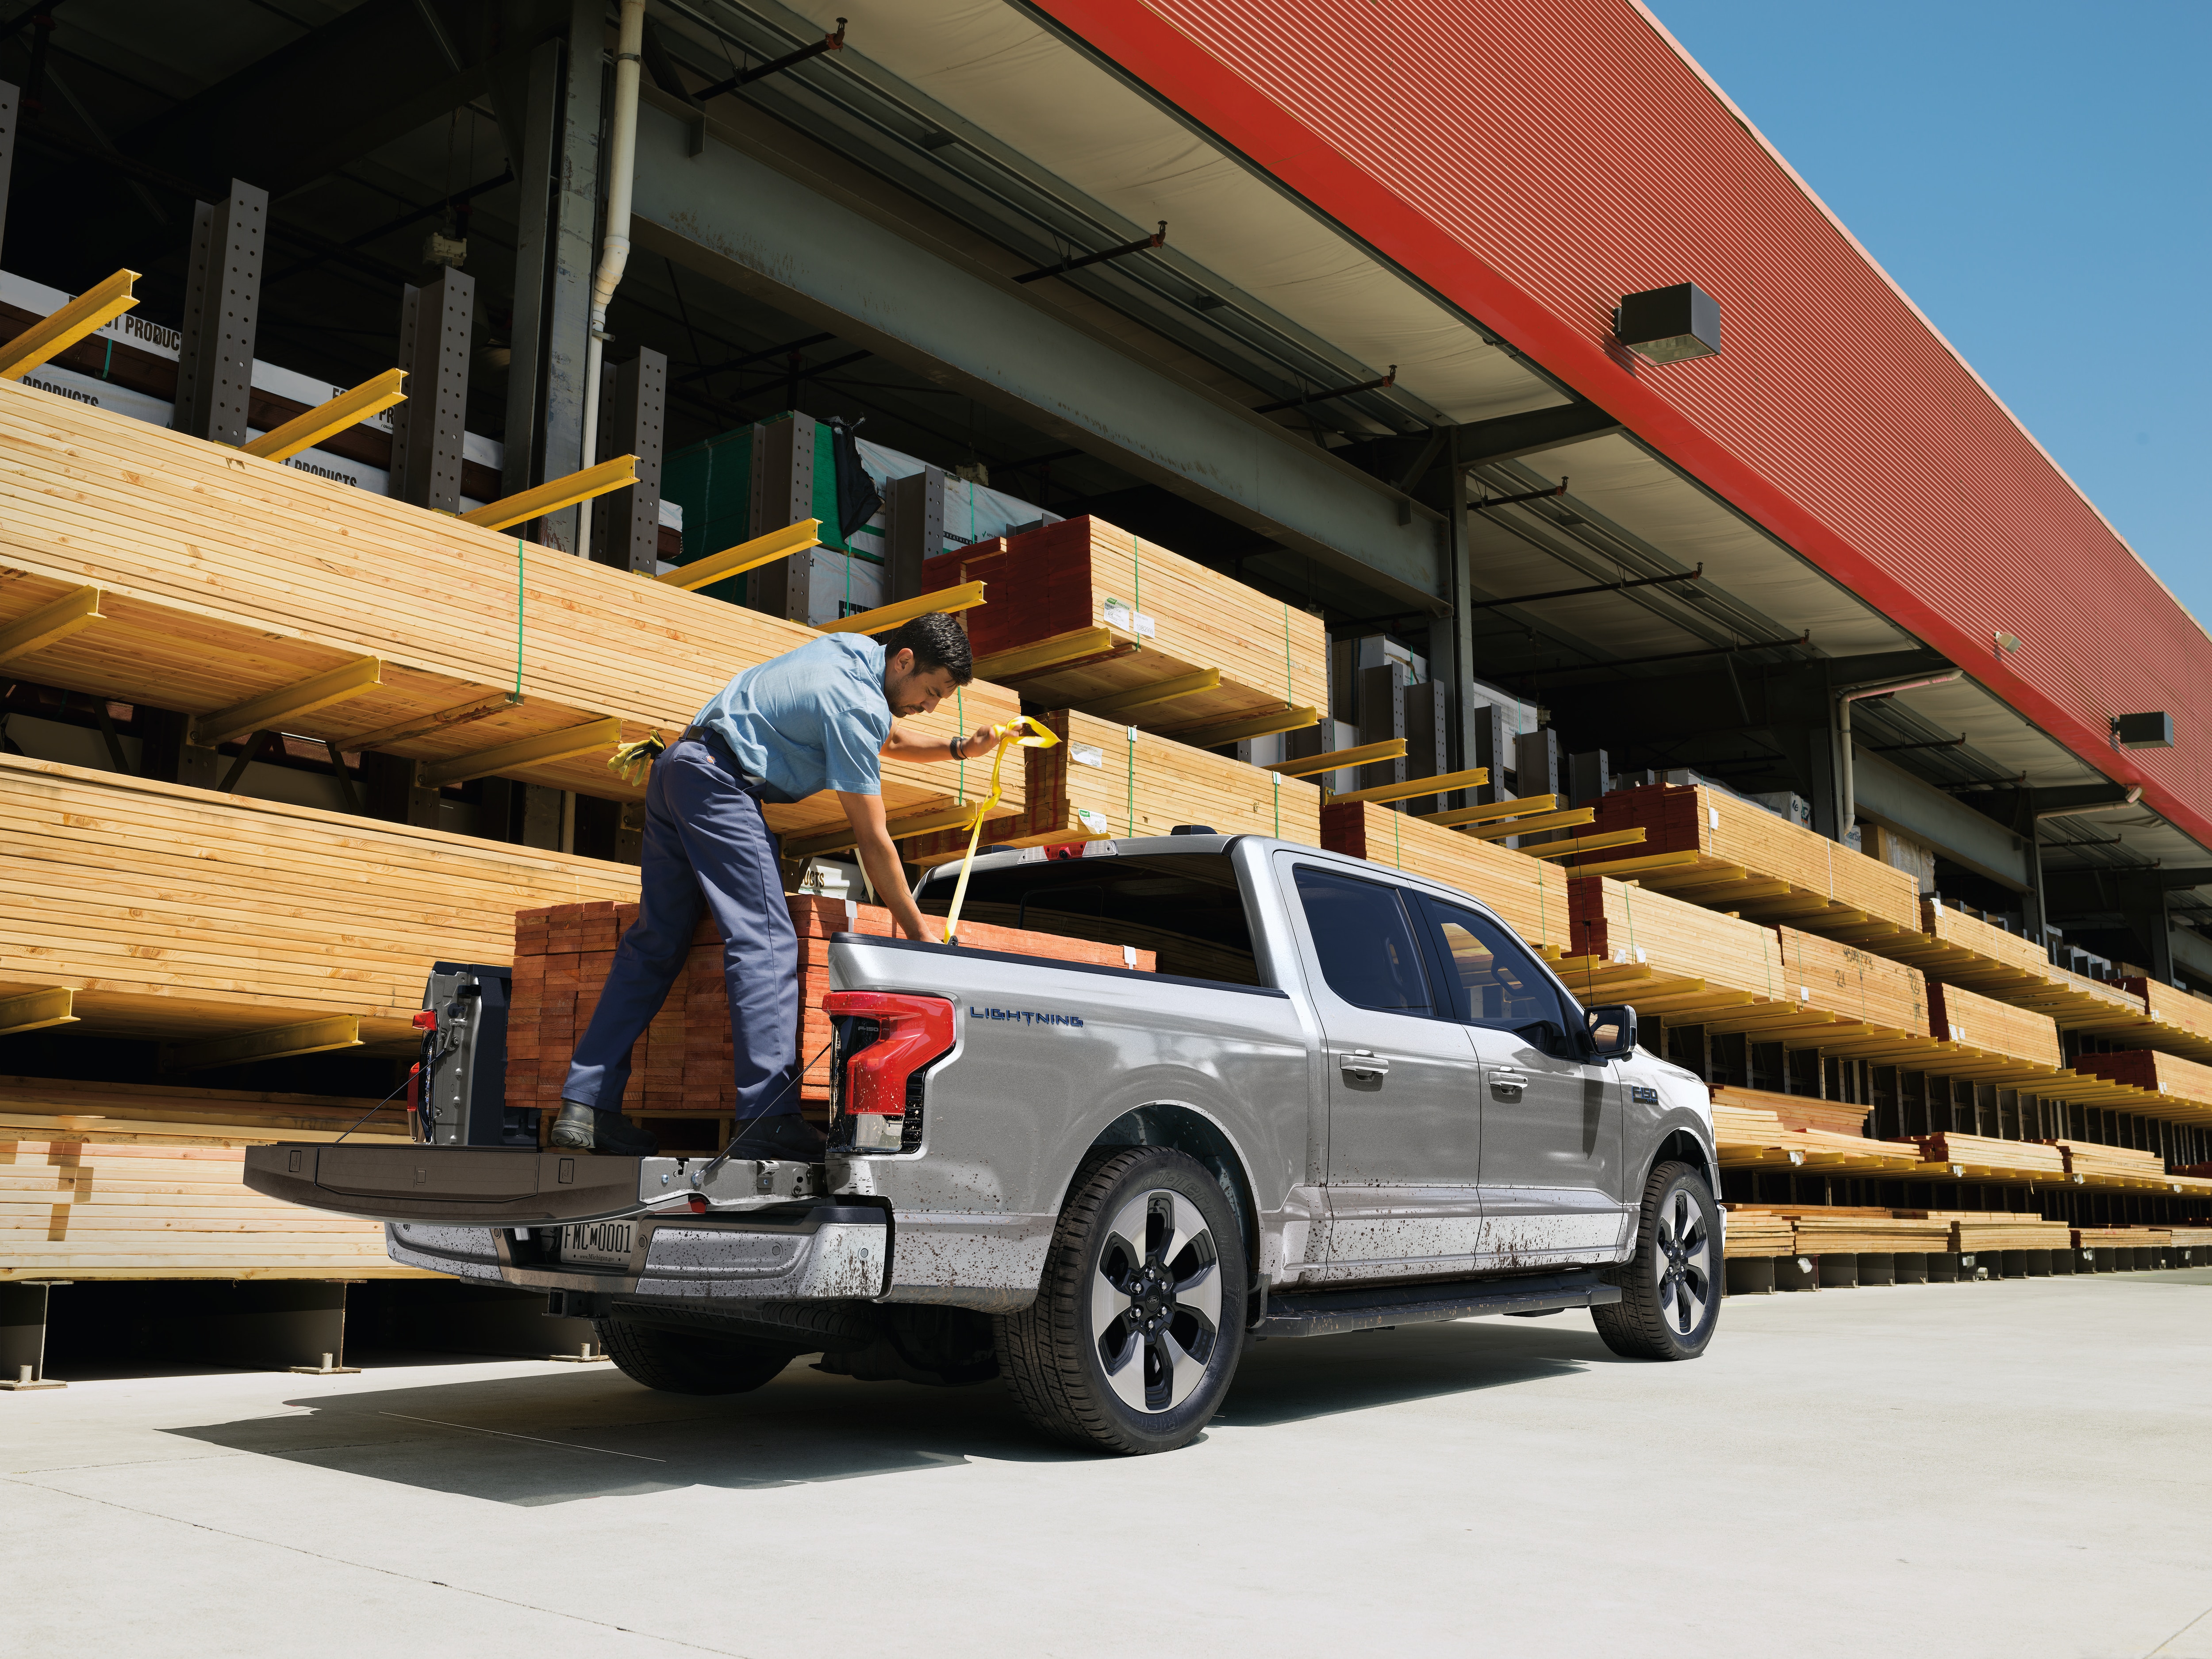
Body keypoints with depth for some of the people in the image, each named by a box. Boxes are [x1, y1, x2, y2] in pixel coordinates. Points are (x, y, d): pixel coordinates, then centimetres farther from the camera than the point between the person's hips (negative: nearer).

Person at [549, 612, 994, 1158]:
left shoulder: (855, 650, 13)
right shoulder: (857, 704, -15)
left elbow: (888, 738, 31)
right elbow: (872, 841, -13)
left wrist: (956, 748, 14)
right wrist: (917, 932, -7)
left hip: (676, 765, 10)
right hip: (719, 780, -10)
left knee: (655, 943, 8)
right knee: (766, 942, -16)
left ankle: (585, 1104, 7)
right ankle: (769, 1118, -25)